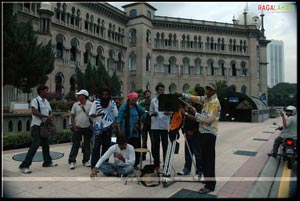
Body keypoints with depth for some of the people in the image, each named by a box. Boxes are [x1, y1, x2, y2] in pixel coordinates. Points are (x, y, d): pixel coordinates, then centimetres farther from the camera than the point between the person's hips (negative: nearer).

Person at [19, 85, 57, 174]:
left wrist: (50, 118, -3)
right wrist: (46, 116, -24)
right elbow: (34, 112, -21)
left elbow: (49, 112, 19)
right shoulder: (35, 100, -9)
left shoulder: (46, 102, 15)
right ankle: (24, 165, -8)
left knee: (46, 144, 15)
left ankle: (47, 162, 28)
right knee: (36, 144, -15)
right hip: (37, 126, -8)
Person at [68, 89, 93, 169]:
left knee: (87, 145, 9)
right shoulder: (75, 104, 3)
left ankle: (86, 161, 21)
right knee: (75, 145, 1)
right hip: (77, 128, 0)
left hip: (87, 128, 0)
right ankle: (72, 161, 7)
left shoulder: (90, 104, -3)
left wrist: (92, 125, -7)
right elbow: (72, 116, 5)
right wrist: (73, 126, -5)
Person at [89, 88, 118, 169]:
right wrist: (98, 114, -21)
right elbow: (91, 114, -3)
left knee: (106, 145, 8)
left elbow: (116, 115, 9)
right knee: (96, 145, -4)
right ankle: (94, 165, 3)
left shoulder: (112, 103, 3)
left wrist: (114, 123, -3)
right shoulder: (96, 102, -3)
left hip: (108, 127, 3)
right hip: (98, 127, -2)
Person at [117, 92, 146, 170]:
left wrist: (139, 121, 11)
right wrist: (119, 130, -11)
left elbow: (144, 113, 25)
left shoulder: (137, 107, 9)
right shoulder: (124, 107, -3)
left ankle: (135, 164, 15)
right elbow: (119, 119, -5)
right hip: (126, 132, -4)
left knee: (136, 147, 4)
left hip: (135, 131, 4)